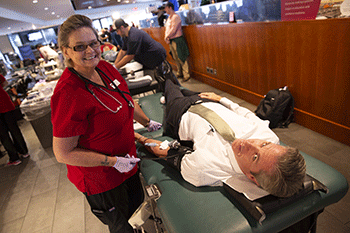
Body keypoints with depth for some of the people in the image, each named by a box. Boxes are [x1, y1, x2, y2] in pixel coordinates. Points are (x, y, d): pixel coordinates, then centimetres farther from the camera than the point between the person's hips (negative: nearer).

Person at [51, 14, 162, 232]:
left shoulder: (105, 68, -7)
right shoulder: (67, 94, -31)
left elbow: (126, 100, 12)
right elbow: (63, 154, -24)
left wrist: (147, 122, 14)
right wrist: (113, 161, -24)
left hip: (125, 162, 7)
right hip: (100, 178, -7)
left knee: (137, 202, 30)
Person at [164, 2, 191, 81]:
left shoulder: (175, 17, -12)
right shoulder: (169, 18, 16)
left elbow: (173, 29, -19)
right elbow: (167, 29, 16)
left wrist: (167, 37, -10)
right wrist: (166, 37, -1)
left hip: (177, 40, -9)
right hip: (171, 41, 9)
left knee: (181, 58, -7)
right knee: (176, 59, 14)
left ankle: (186, 75, -2)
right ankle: (180, 74, 25)